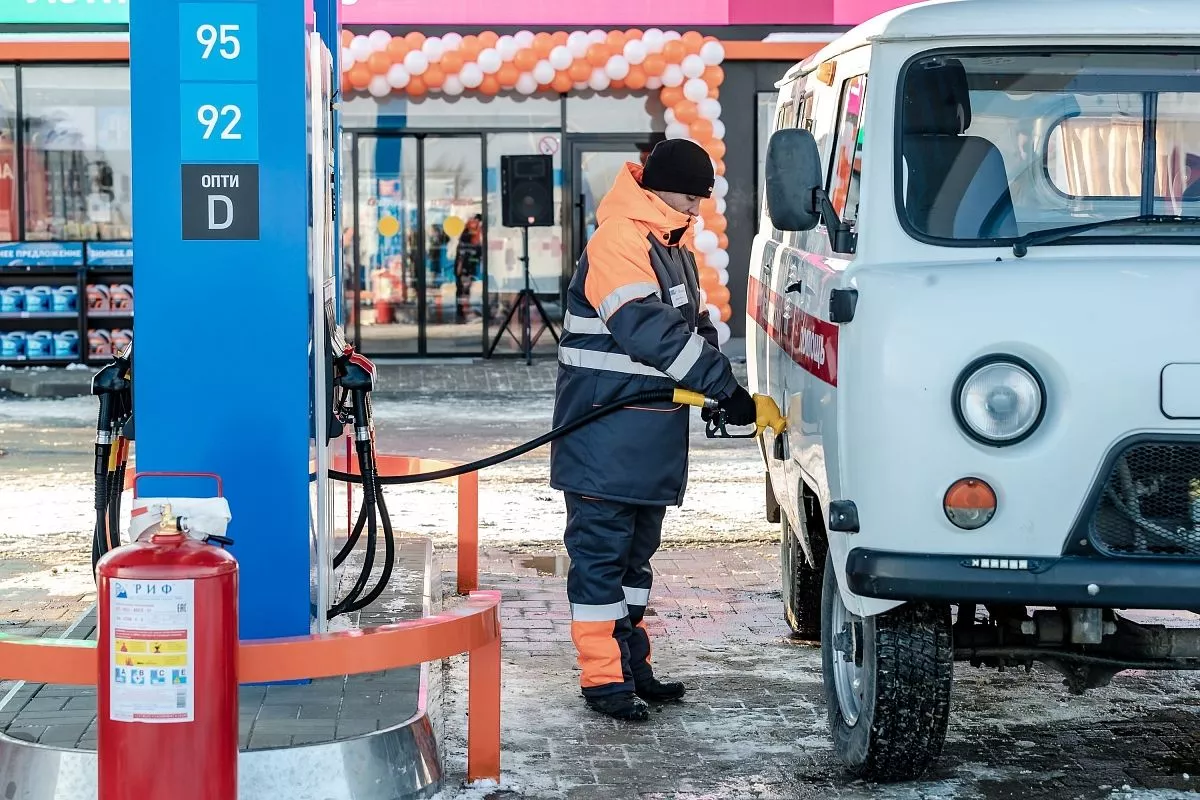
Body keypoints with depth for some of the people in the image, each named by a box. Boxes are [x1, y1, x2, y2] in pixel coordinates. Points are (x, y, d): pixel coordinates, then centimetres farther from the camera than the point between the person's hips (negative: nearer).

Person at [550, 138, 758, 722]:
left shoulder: (674, 243, 15)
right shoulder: (618, 242, -18)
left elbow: (690, 323, 21)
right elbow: (652, 332, -27)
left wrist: (719, 387, 4)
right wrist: (723, 385, -25)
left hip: (652, 432, 10)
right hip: (605, 428, -10)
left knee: (636, 551, 15)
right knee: (601, 550, -4)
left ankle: (631, 664, 23)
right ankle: (603, 678, -1)